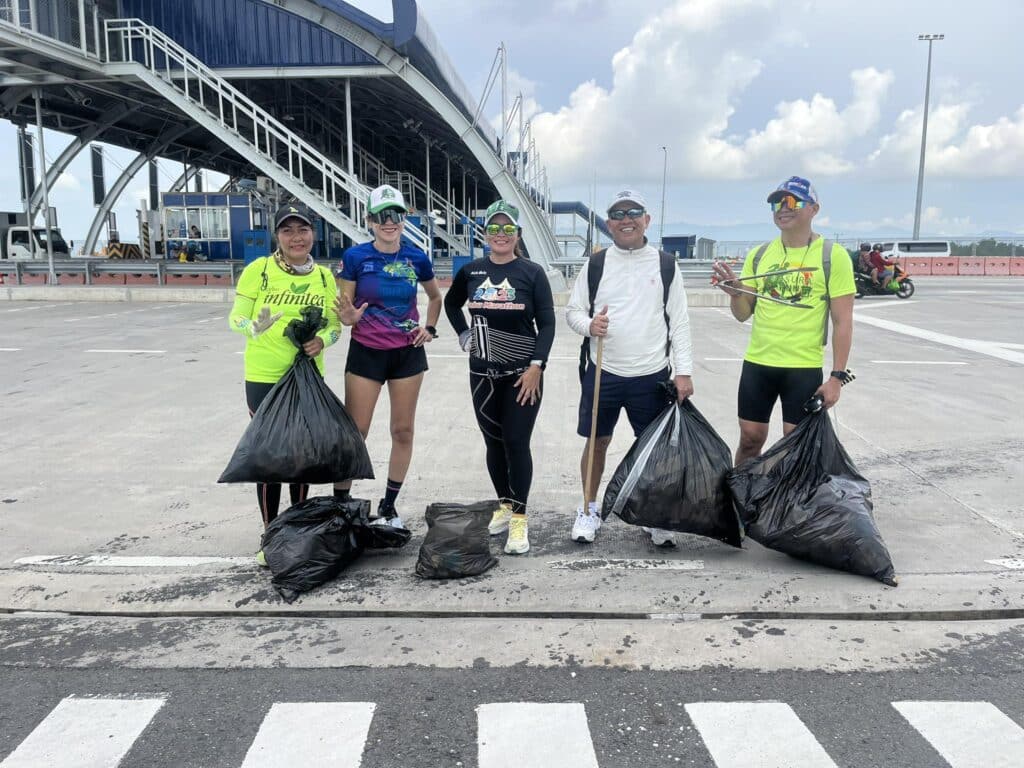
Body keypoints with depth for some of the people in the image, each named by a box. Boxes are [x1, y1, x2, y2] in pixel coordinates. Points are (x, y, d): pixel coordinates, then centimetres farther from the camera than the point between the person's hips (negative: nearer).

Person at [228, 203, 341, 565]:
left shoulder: (324, 276, 2)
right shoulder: (258, 270, -8)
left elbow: (334, 324, 8)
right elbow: (235, 318, -5)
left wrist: (322, 340, -13)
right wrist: (255, 327, -26)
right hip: (264, 378, -3)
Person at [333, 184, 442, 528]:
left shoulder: (416, 258, -2)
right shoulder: (355, 257, -9)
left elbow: (435, 296, 16)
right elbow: (344, 312, -5)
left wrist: (430, 328, 2)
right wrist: (349, 317, -27)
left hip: (408, 353, 3)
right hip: (366, 354, -2)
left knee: (403, 430, 8)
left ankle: (388, 506, 23)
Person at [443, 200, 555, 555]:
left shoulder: (532, 272, -5)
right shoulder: (471, 271, 4)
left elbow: (546, 324, -5)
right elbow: (451, 303, 23)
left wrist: (536, 367, -14)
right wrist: (464, 335, 9)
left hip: (522, 373, -3)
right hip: (483, 373, 4)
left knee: (516, 443, -5)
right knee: (494, 443, 11)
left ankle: (519, 518, 5)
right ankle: (504, 505, 27)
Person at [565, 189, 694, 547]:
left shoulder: (666, 265, 3)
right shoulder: (595, 264, 4)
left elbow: (679, 321, 2)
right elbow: (572, 310, 7)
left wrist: (684, 371, -5)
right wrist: (588, 324, -16)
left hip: (651, 375, 0)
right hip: (603, 371, 0)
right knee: (597, 441, 10)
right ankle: (589, 510, 28)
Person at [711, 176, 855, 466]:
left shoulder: (833, 256, -5)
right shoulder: (759, 255, 6)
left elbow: (843, 321, -5)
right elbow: (743, 314, 8)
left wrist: (837, 376, -10)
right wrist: (735, 293, -14)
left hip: (804, 368, -3)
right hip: (757, 363, 3)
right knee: (750, 439, 11)